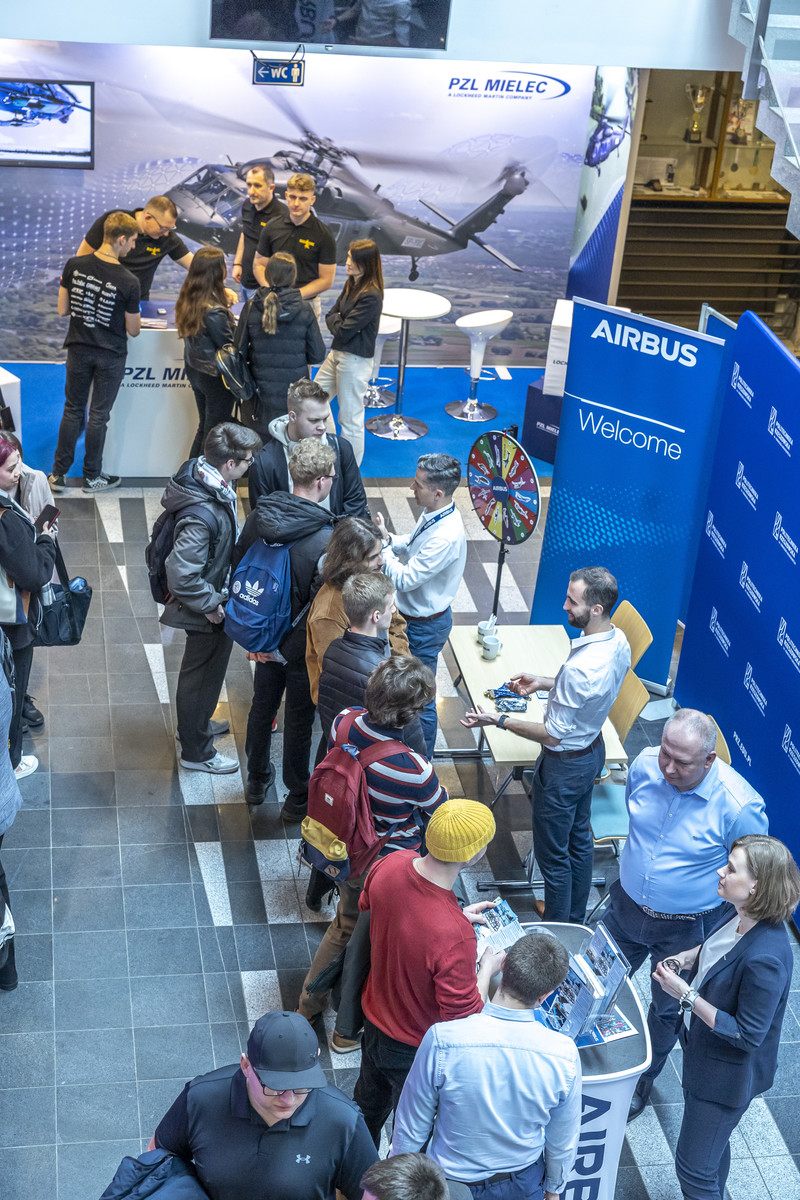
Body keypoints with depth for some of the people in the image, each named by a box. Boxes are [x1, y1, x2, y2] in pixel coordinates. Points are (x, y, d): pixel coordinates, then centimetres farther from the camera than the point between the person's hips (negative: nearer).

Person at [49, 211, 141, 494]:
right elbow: (133, 330, -10)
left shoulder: (74, 265, -11)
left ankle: (58, 474, 20)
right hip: (110, 354, -3)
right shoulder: (128, 282, -20)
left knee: (73, 410, 16)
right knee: (98, 415, 9)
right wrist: (134, 314, 12)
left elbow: (62, 310, -3)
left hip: (78, 350, 3)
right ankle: (92, 476, 21)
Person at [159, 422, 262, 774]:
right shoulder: (202, 514, -38)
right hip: (205, 611, -9)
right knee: (201, 673, 11)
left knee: (211, 664, 29)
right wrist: (210, 605, -21)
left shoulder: (208, 478, -8)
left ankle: (197, 724, 52)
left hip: (215, 594, 9)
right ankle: (196, 751, 31)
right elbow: (182, 575, -36)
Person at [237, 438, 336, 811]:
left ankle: (256, 780, 46)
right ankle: (298, 799, 32)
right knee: (299, 719, 14)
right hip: (302, 647, -5)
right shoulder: (325, 541, -31)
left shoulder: (259, 516, -11)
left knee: (262, 707, 25)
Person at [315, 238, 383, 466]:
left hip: (355, 361, -10)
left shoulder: (371, 296, -23)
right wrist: (338, 322, -9)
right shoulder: (351, 285, 7)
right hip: (337, 353, 10)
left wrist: (335, 320, -2)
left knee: (350, 417, 3)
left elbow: (344, 331, -22)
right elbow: (330, 316, 12)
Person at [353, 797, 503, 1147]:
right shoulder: (453, 936, -42)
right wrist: (488, 967, -11)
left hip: (375, 1019, 7)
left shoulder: (388, 866, -22)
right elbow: (464, 1015, -28)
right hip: (417, 1050, -7)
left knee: (368, 1104, 35)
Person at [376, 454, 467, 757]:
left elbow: (404, 579, -29)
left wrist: (382, 545, -21)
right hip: (414, 615, 10)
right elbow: (412, 545, 13)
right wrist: (389, 538, -6)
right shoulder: (433, 513, -6)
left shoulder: (446, 537, -35)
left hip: (425, 627, -10)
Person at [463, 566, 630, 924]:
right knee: (578, 838, 27)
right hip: (592, 748, 9)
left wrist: (498, 719, -23)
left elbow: (552, 734, -28)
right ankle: (575, 915, 47)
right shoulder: (618, 640, -10)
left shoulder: (580, 668, -38)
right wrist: (545, 683, 8)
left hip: (565, 764, -9)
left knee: (552, 852, 12)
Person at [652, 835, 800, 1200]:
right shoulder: (737, 914, -12)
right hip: (703, 1048, 8)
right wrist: (687, 958, -7)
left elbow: (748, 1035, -28)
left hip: (727, 1074, -8)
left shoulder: (765, 958, -38)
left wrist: (686, 995, -30)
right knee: (712, 1148, 30)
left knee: (693, 1168, 8)